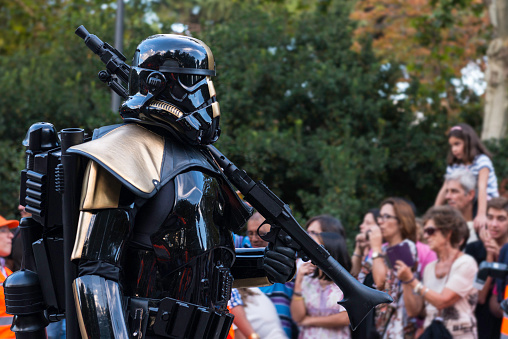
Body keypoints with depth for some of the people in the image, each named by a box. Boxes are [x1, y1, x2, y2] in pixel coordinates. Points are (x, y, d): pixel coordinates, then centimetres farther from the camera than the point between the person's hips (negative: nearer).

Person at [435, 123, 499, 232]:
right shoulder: (454, 166, 5)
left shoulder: (482, 161, -13)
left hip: (488, 206, -6)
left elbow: (482, 188, -25)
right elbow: (444, 190, 1)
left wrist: (481, 214, -36)